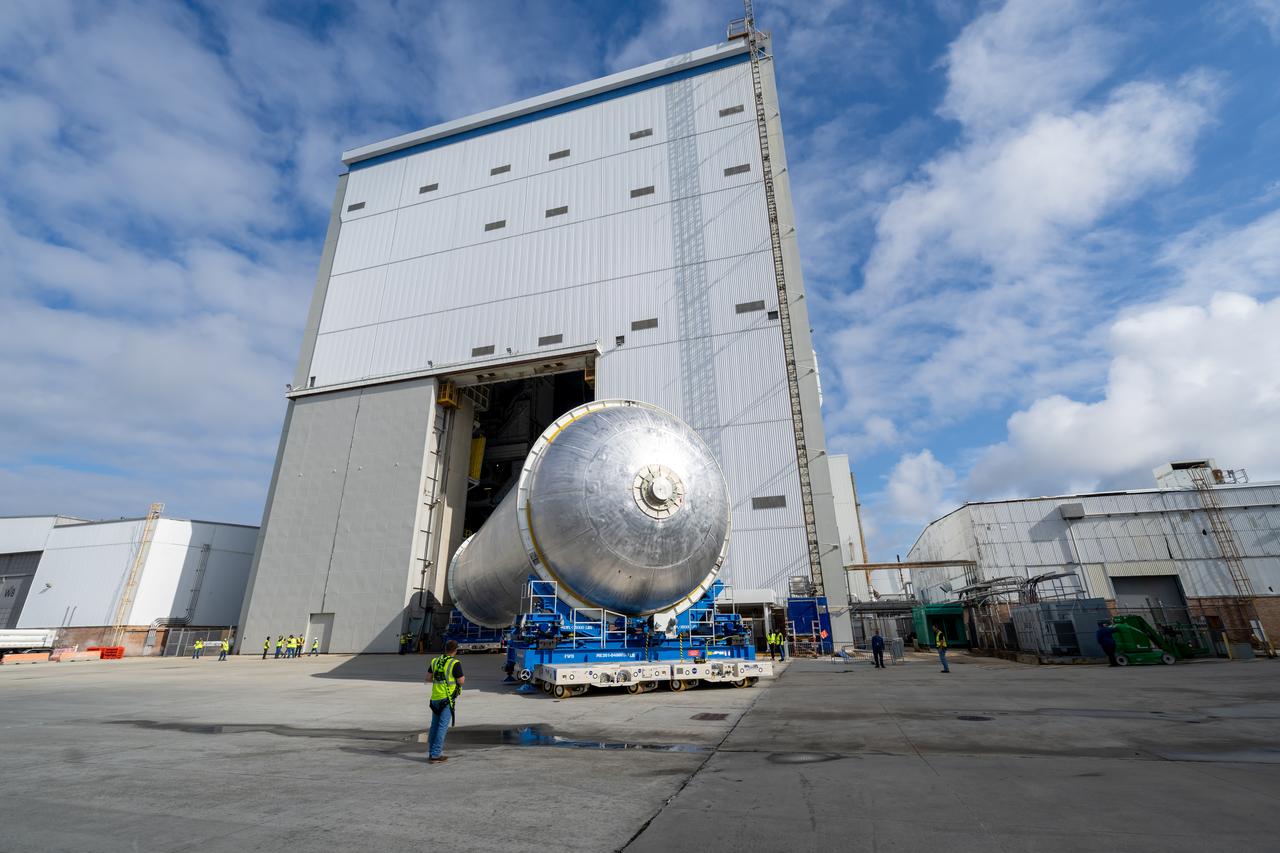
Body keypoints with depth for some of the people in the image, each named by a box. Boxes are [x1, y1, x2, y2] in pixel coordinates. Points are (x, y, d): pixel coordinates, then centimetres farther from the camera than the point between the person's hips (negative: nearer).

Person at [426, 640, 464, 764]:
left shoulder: (435, 661, 6)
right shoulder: (455, 663, -12)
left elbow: (428, 678, 11)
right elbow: (461, 682, -9)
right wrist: (463, 678, 12)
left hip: (435, 698, 7)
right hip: (447, 698, -6)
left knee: (434, 726, 15)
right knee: (443, 726, -2)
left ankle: (431, 753, 21)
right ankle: (435, 755, -2)